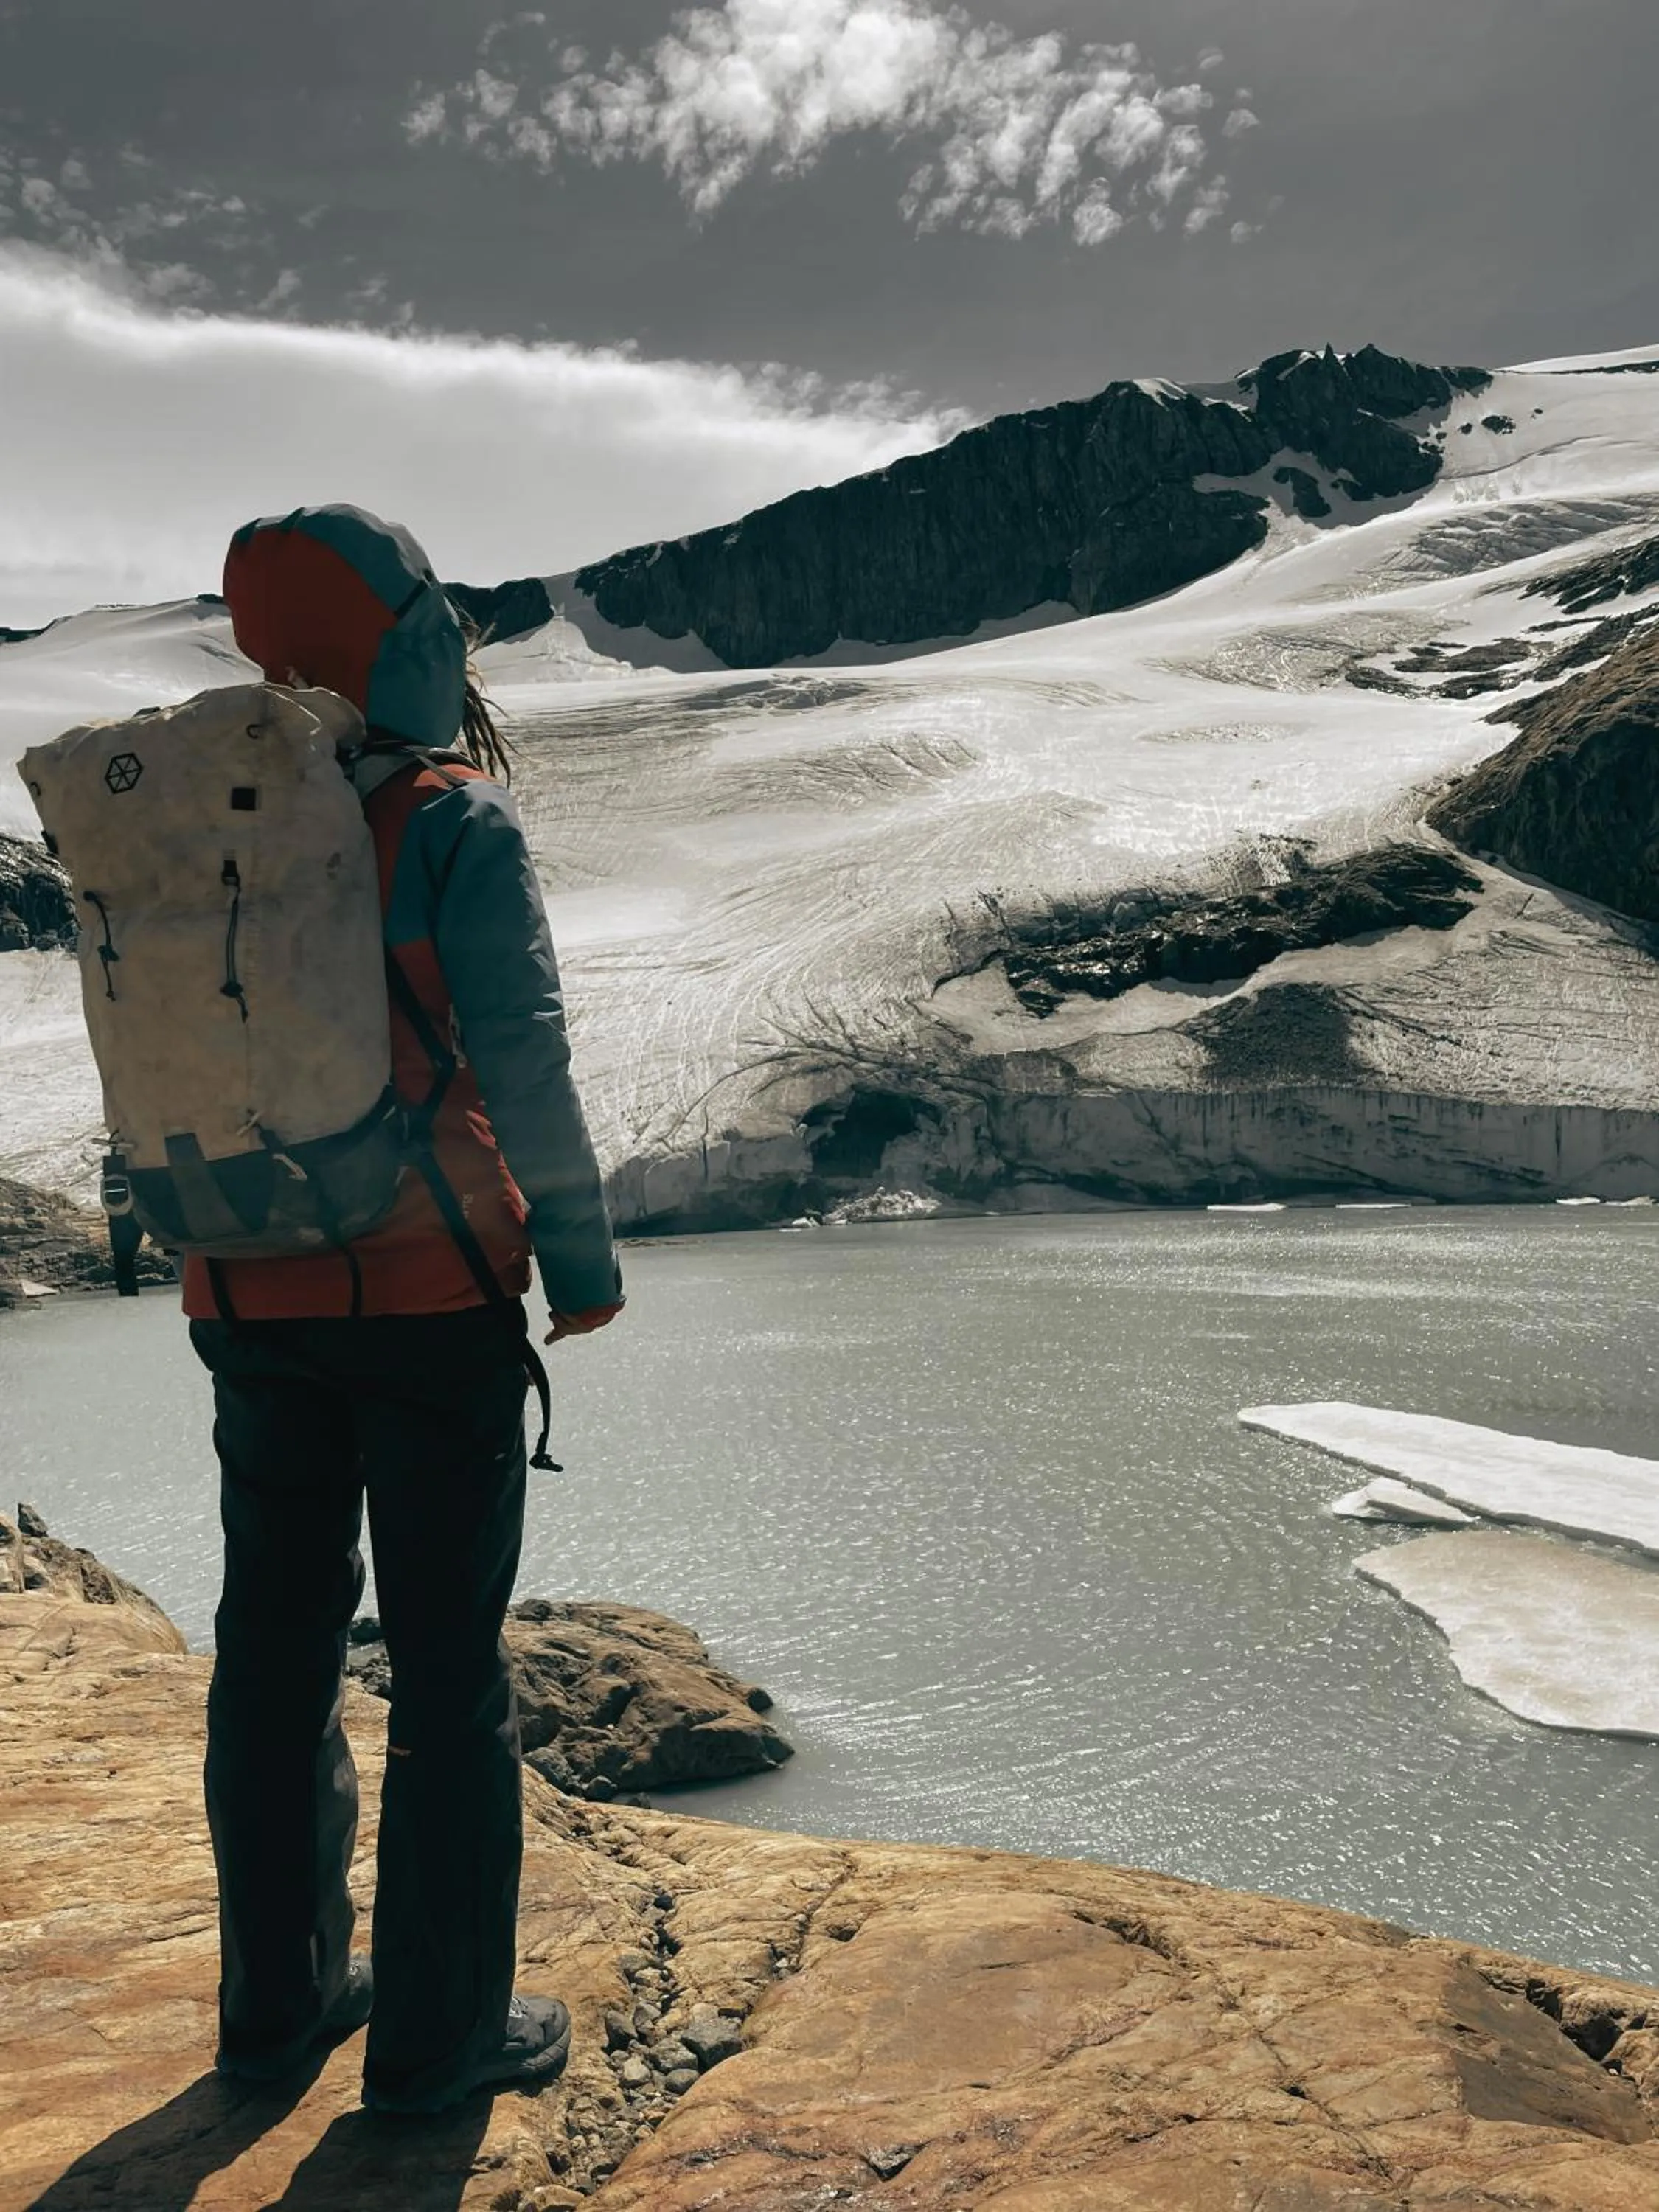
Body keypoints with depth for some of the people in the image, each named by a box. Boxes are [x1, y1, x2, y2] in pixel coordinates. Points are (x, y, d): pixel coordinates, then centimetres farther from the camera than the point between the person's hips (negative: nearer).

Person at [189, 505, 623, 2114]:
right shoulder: (455, 824, -13)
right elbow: (523, 1065, -16)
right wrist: (583, 1258, -6)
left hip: (250, 1301, 6)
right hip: (431, 1298, -5)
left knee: (275, 1648, 17)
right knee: (448, 1664, 6)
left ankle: (278, 1996, 31)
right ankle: (439, 2031, 17)